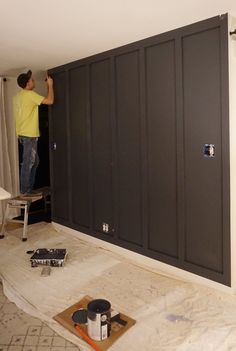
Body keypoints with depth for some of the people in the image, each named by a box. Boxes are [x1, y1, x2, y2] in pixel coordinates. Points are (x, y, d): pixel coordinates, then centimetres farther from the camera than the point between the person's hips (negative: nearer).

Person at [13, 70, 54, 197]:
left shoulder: (17, 96, 15)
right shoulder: (30, 94, -13)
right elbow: (50, 101, -16)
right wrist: (50, 85, -4)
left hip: (23, 133, 10)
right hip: (29, 134, -10)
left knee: (34, 161, 16)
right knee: (28, 163, -4)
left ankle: (29, 188, 20)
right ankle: (25, 191, 3)